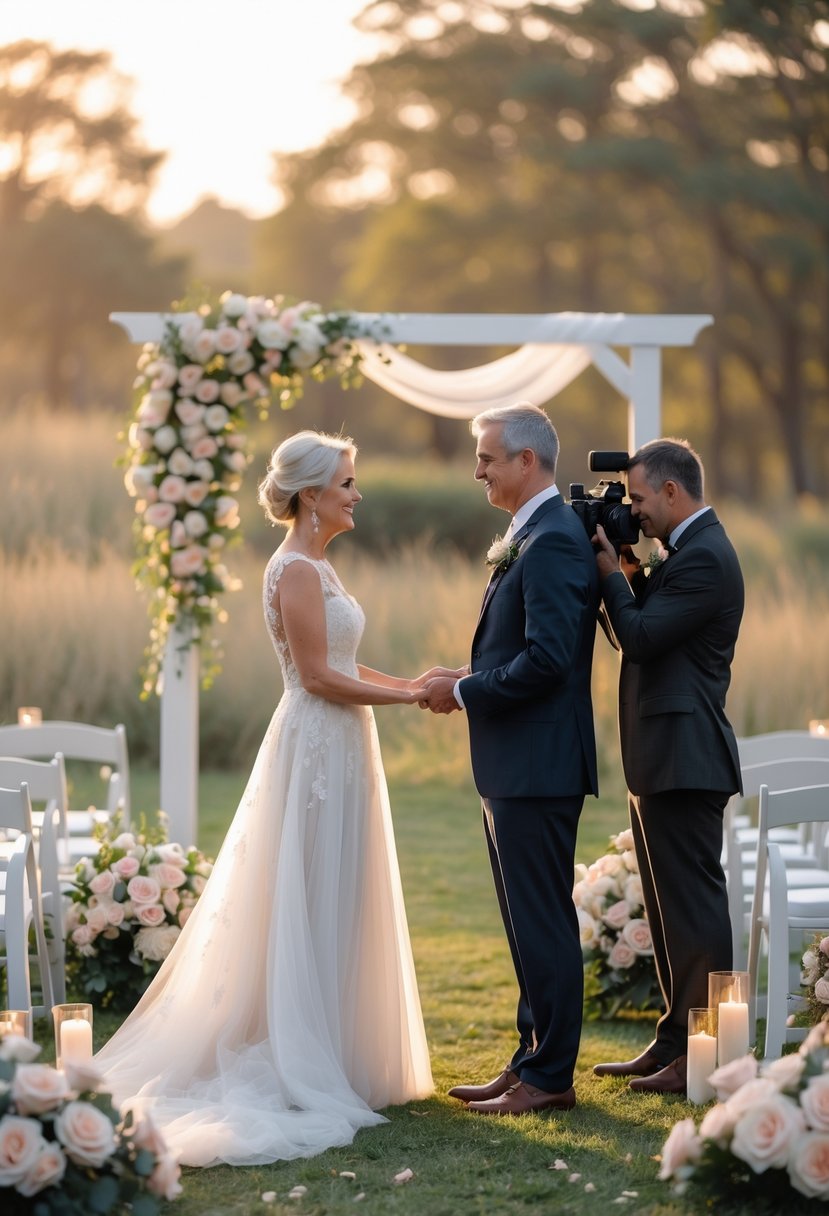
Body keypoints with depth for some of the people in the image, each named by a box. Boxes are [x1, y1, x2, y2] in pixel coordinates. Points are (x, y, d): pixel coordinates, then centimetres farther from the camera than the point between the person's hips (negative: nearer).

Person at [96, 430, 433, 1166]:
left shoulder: (315, 568, 15)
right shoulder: (298, 571, -15)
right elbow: (318, 677, -19)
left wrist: (415, 684, 7)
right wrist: (410, 698, -15)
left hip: (333, 749, 10)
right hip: (320, 751, -10)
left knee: (333, 905, 12)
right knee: (317, 905, -5)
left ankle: (316, 1060, 18)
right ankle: (308, 1069, 0)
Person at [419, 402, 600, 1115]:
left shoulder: (553, 540, -17)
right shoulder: (532, 536, 16)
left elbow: (546, 658, -24)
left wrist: (464, 691, -14)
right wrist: (467, 679, 7)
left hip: (538, 764, -11)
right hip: (516, 764, 11)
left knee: (543, 923, -4)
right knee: (530, 923, 14)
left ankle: (549, 1078, 1)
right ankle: (532, 1063, 21)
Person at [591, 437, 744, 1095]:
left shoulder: (704, 557, -16)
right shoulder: (689, 551, 16)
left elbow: (640, 636, -19)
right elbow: (647, 627, 16)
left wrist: (613, 573, -8)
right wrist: (631, 570, 5)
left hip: (684, 759, -11)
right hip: (664, 761, 11)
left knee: (694, 904, -6)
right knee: (671, 907, 15)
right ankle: (674, 1042, 22)